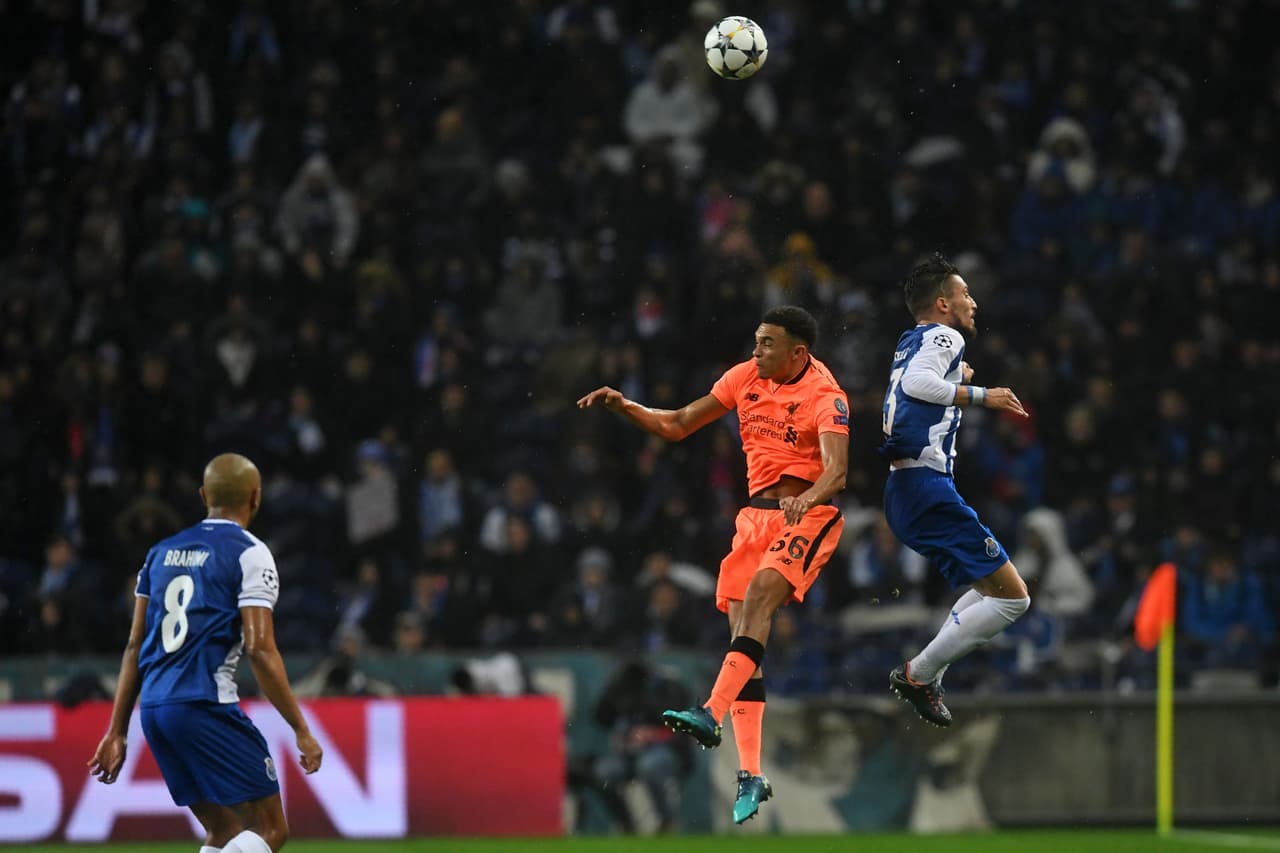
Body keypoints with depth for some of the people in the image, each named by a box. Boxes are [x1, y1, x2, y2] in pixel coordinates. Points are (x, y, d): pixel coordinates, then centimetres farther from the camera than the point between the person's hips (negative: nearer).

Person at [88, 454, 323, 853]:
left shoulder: (162, 552, 17)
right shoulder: (249, 554, -4)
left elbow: (135, 647, 17)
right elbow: (260, 649, -11)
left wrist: (117, 731, 20)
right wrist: (302, 731, -8)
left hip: (153, 709, 7)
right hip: (205, 705, -7)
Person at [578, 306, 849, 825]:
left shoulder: (824, 397, -13)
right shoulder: (745, 377, 6)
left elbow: (836, 469, -26)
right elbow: (678, 425, 12)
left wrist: (808, 497, -46)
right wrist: (624, 407, -2)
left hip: (809, 515, -6)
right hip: (756, 513, 6)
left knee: (760, 593, -30)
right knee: (741, 633, -2)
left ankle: (711, 715, -42)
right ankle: (751, 776, -2)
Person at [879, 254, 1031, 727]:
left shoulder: (909, 341, 22)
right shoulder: (943, 336, -5)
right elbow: (915, 382, -26)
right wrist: (979, 395, -20)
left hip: (903, 491, 10)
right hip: (927, 488, -10)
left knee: (992, 587, 22)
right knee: (1012, 597, -11)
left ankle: (929, 676, 11)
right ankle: (918, 674, -9)